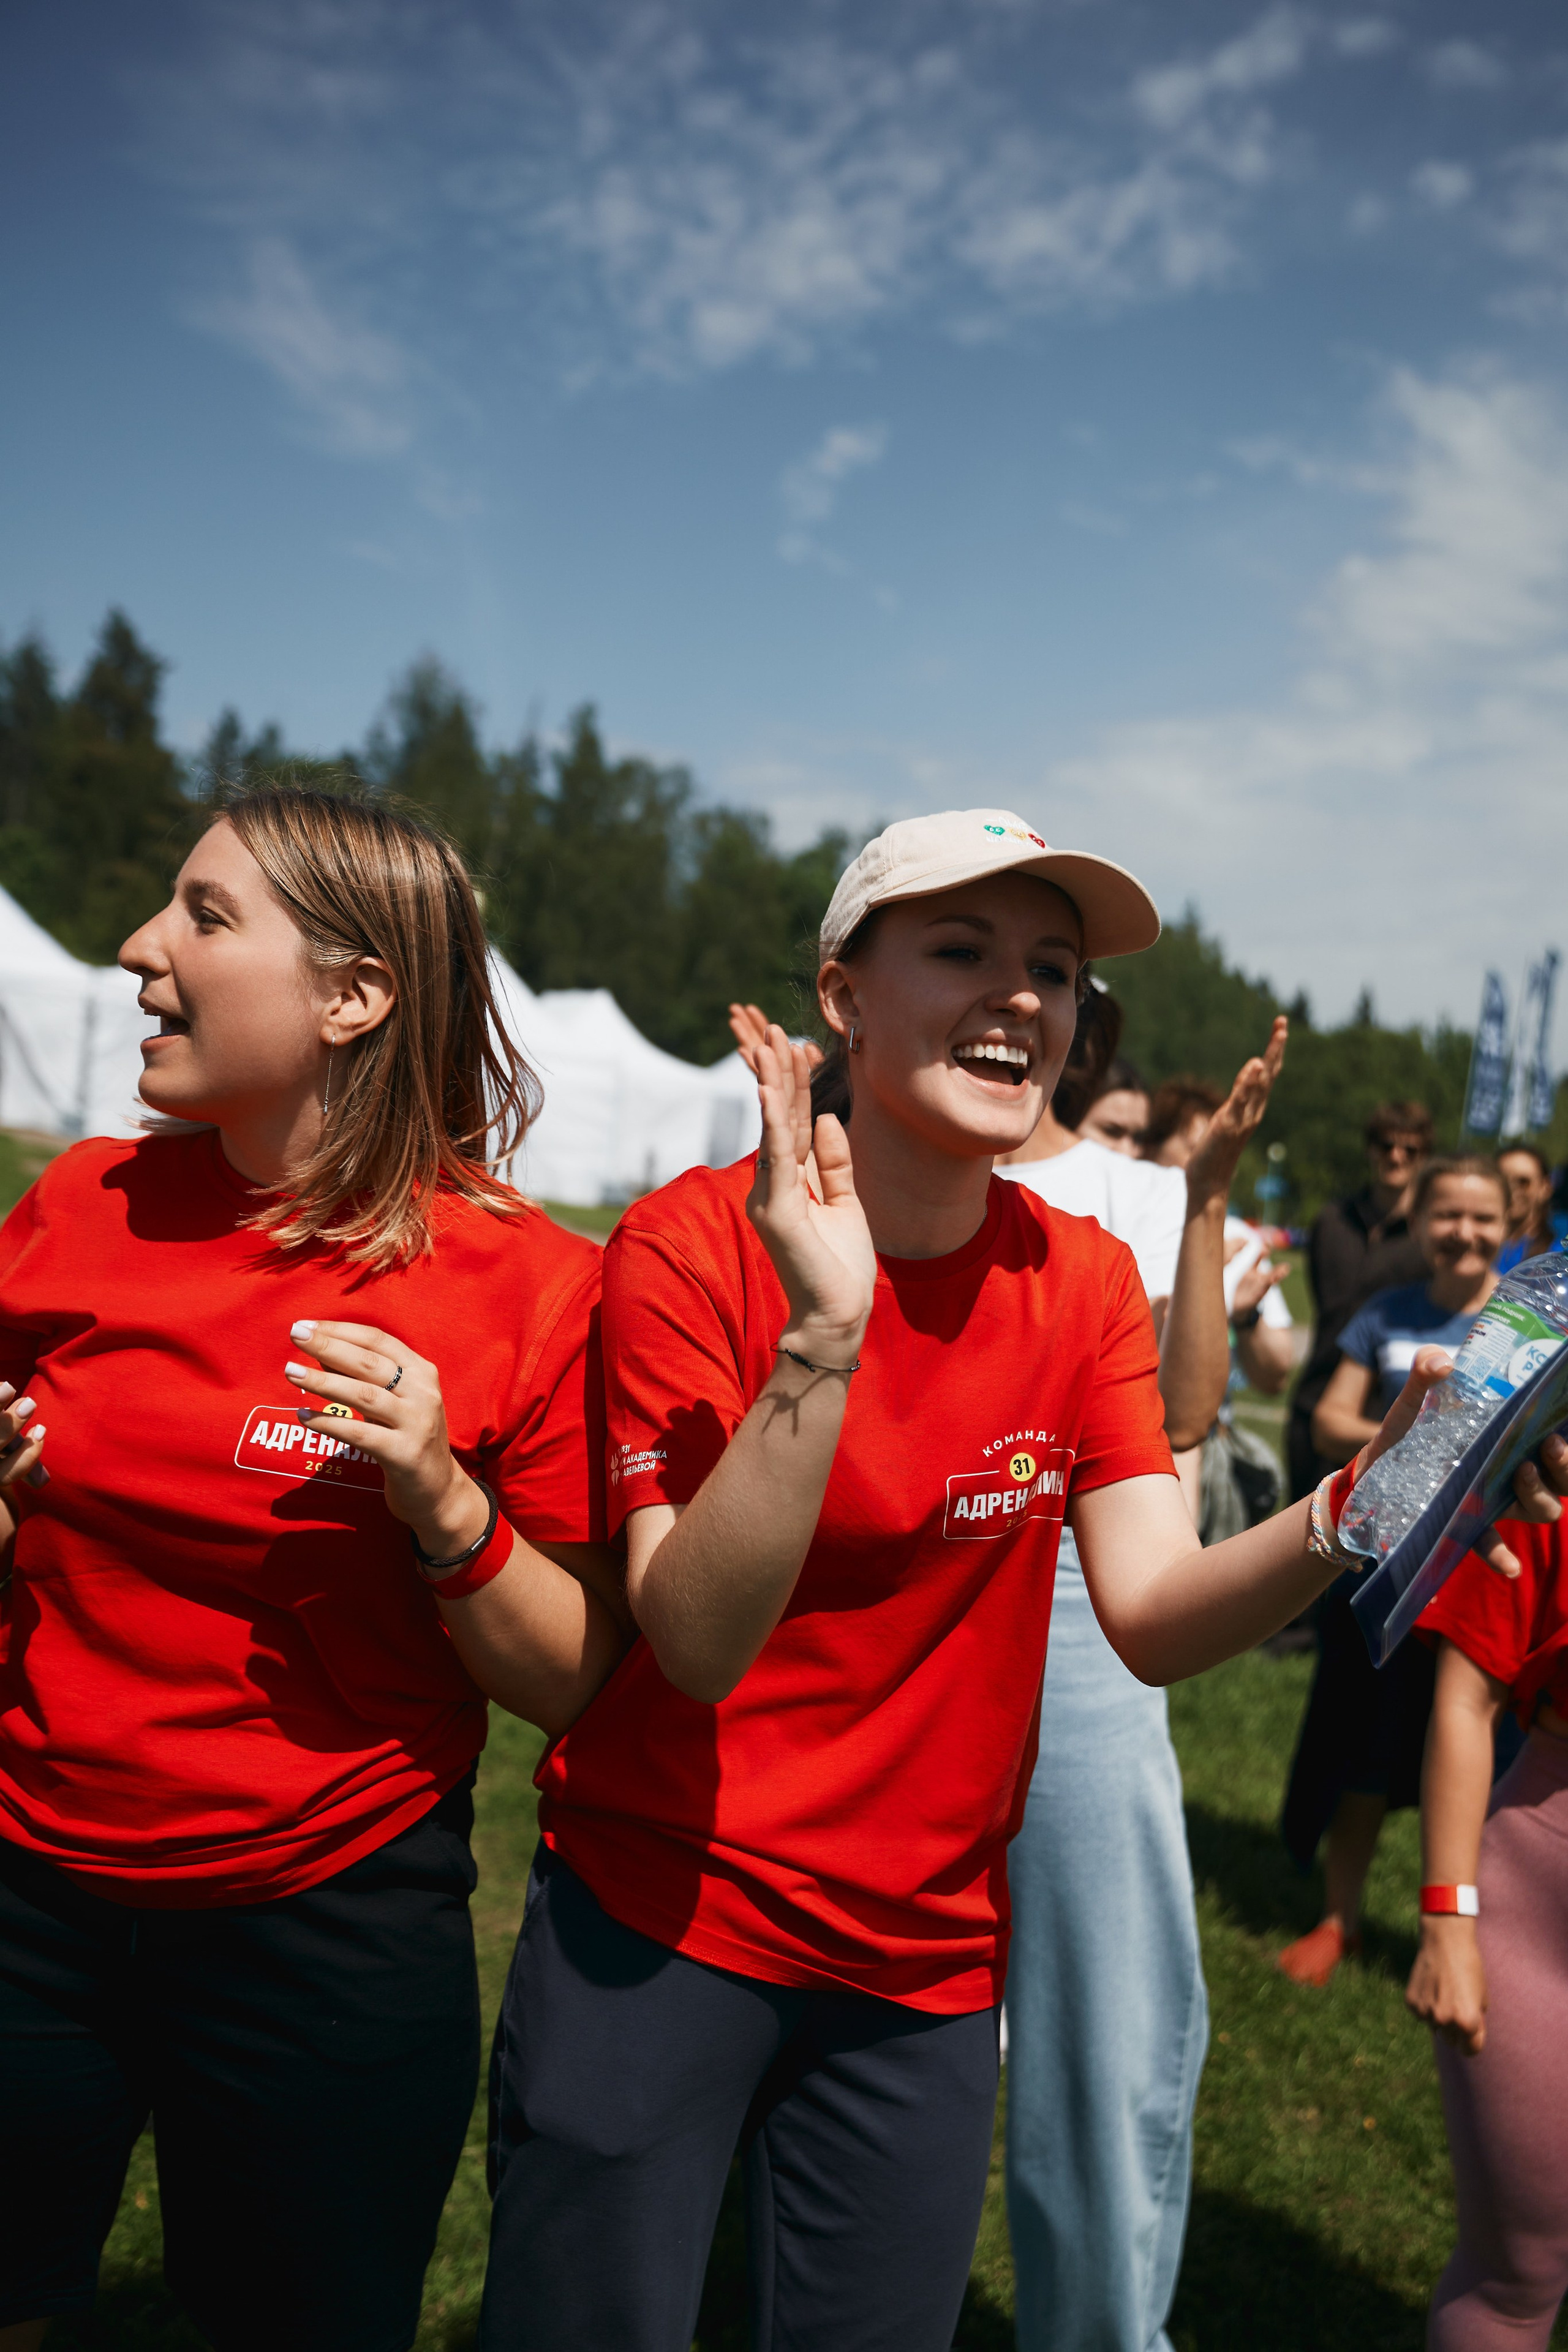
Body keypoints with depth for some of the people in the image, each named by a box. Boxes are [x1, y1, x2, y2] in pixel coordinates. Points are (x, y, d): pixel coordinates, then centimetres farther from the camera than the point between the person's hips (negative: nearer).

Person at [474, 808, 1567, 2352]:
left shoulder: (1085, 1284, -2)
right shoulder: (693, 1243, -15)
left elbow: (1154, 1619, -12)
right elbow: (698, 1643, -24)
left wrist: (1353, 1510, -30)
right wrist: (822, 1337, -37)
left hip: (924, 1960, 4)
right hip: (653, 1928, -3)